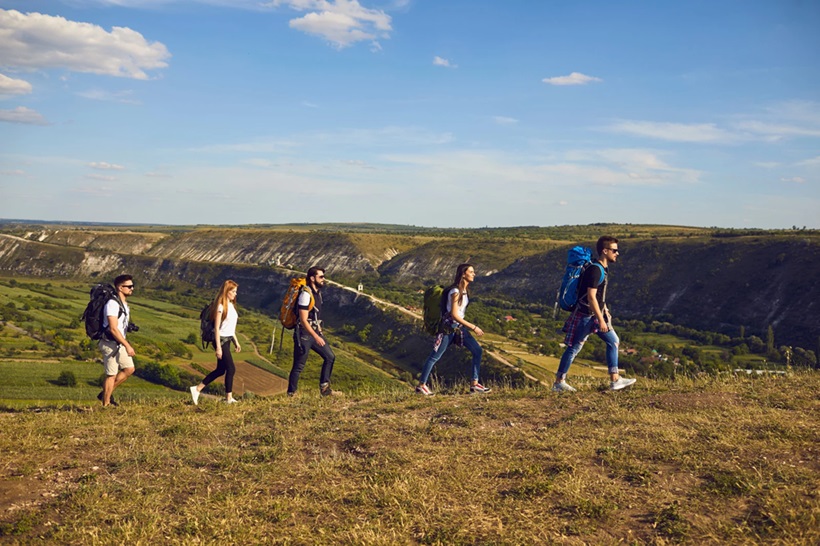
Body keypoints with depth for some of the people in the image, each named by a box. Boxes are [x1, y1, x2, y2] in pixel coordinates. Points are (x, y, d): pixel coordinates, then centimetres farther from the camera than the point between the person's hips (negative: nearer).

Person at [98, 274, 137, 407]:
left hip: (119, 344, 9)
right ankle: (105, 405, 8)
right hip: (110, 344, -9)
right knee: (111, 375, -3)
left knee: (129, 368, 10)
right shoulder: (112, 304, -20)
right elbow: (113, 329, -25)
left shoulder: (124, 303, 10)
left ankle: (106, 394, 21)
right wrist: (127, 346, -25)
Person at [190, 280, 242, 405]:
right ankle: (229, 398, 5)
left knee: (220, 370, 11)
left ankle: (197, 389, 18)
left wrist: (236, 342, 18)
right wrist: (218, 347, -19)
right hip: (221, 340, -9)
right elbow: (217, 328, -16)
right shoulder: (221, 306, -14)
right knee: (231, 369, -5)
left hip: (228, 340, 9)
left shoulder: (230, 305, 12)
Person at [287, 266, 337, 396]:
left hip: (315, 332, 9)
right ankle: (291, 394, 11)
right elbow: (303, 320, -23)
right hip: (304, 334, -9)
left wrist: (319, 332, 21)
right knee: (299, 365, -2)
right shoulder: (306, 294, -19)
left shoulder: (318, 292, 9)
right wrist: (316, 337, -26)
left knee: (330, 357, 6)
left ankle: (324, 388, 11)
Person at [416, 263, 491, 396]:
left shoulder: (465, 290, 8)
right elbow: (454, 314, -23)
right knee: (435, 356, 0)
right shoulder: (456, 292, -19)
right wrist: (473, 327, -21)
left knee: (477, 350, 2)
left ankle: (474, 384, 6)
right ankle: (421, 385, 10)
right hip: (449, 326, -9)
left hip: (459, 326, 9)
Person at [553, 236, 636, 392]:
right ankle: (558, 382, 8)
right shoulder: (595, 270, -20)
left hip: (596, 314, 10)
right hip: (586, 316, -10)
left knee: (613, 341, 10)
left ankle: (615, 380, 14)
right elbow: (591, 297, -24)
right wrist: (601, 320, -23)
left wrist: (605, 311, 23)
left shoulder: (603, 268, 11)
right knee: (574, 348, -2)